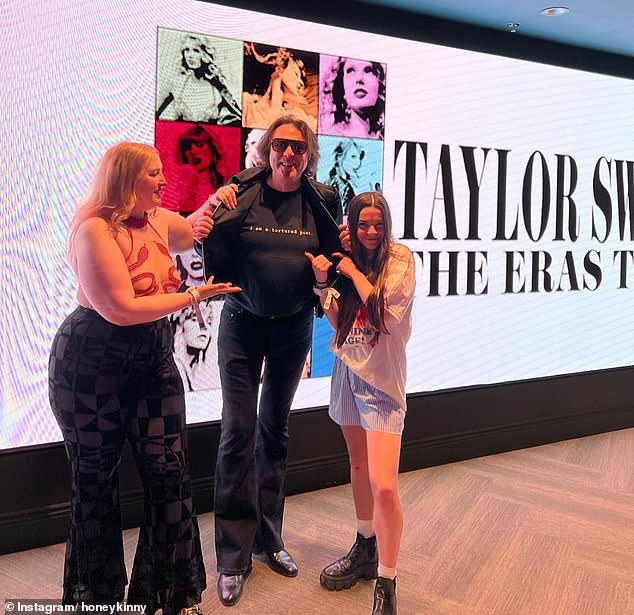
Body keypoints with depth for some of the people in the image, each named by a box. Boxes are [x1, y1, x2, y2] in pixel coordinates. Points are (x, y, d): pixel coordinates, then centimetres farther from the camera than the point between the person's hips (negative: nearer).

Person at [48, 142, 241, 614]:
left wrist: (214, 203, 14)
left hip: (153, 361, 6)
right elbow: (122, 309, -24)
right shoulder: (95, 229, -17)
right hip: (91, 366, -6)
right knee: (95, 479, 8)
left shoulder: (158, 219, 7)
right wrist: (194, 296, -16)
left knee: (170, 473, 0)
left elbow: (190, 233, 32)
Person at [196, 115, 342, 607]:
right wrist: (216, 219, -24)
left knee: (275, 430, 13)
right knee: (238, 432, -5)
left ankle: (267, 538, 28)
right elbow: (217, 263, -7)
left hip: (294, 326, 2)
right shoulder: (241, 193, -7)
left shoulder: (323, 201, -2)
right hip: (243, 324, -2)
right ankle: (233, 556, 8)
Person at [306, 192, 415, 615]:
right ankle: (366, 548, 38)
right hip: (347, 371, 6)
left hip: (381, 380, -6)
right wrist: (323, 282, -6)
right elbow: (338, 322, 7)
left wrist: (354, 272, -8)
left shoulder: (400, 259, -7)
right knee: (358, 466, 19)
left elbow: (380, 307, -19)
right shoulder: (348, 261, 8)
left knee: (383, 484, -13)